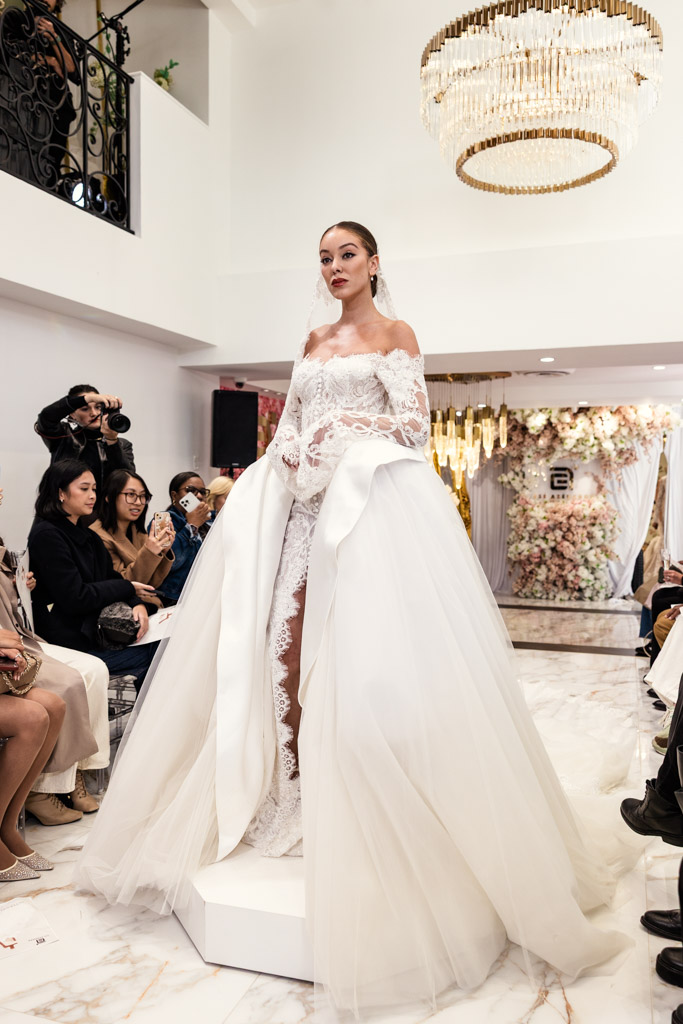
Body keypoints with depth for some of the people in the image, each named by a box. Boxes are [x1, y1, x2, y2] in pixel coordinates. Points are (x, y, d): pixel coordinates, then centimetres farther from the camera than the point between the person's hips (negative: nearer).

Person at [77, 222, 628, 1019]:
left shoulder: (395, 335, 6)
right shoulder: (314, 342, 22)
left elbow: (412, 424, -3)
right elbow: (291, 421, 20)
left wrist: (342, 435, -11)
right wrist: (289, 454, 0)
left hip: (369, 502, -5)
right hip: (302, 501, 6)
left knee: (353, 650, -11)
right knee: (278, 639, -3)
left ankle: (343, 808, 1)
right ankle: (288, 792, 9)